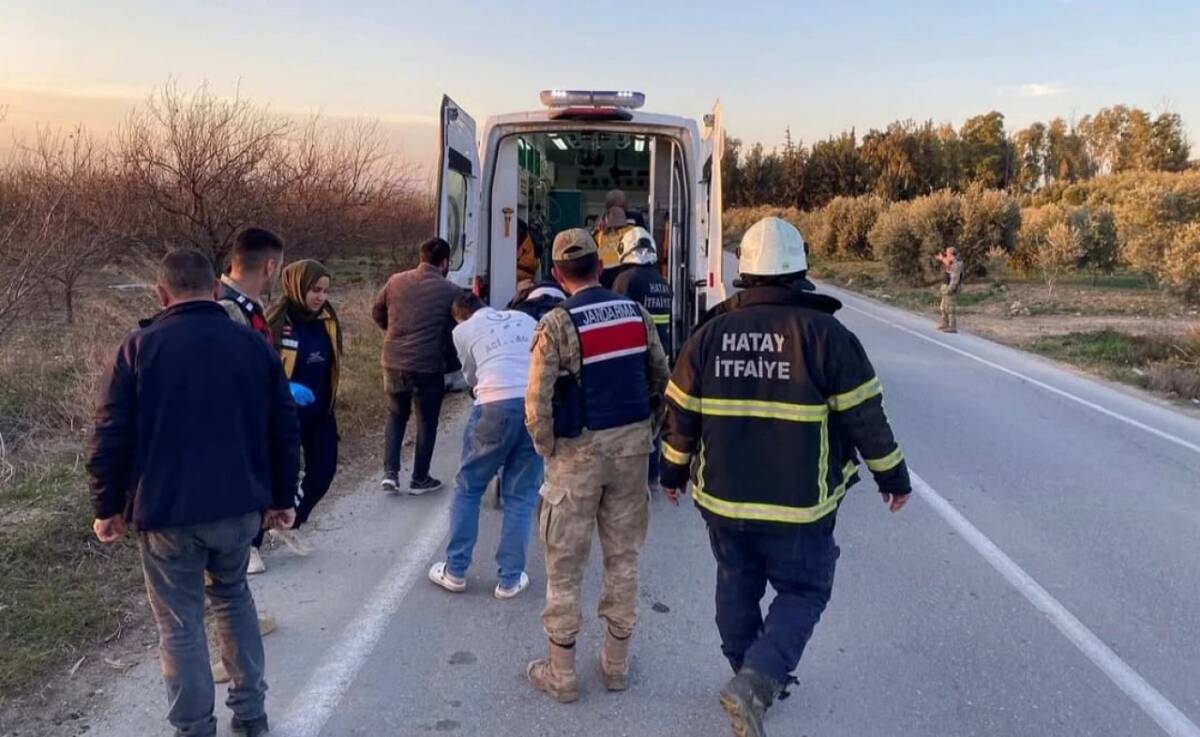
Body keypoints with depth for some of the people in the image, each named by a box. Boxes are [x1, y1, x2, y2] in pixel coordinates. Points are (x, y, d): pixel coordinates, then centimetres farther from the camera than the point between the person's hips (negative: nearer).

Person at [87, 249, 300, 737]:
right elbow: (285, 431, 4)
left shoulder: (139, 348, -7)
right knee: (233, 596, 24)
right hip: (240, 506, 3)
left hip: (166, 512, -3)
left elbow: (110, 437, -6)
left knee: (180, 624, 10)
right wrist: (282, 497, 15)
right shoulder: (255, 345, 1)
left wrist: (108, 507, 6)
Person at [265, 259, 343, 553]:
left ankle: (290, 524, 33)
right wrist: (286, 390, -29)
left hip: (320, 412, 6)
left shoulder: (327, 319, 3)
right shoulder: (277, 320, -17)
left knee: (323, 472, 10)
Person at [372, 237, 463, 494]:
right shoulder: (451, 292, -9)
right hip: (428, 366, -4)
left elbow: (377, 312, 14)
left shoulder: (396, 281, 2)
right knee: (427, 422, 12)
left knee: (396, 416, 22)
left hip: (393, 362, 4)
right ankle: (420, 479, 20)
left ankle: (390, 472, 14)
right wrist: (445, 350, 19)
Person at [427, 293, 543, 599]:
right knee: (521, 496, 11)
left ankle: (455, 571, 22)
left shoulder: (463, 330, 17)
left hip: (497, 404, -2)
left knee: (468, 487, 15)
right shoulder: (525, 319, 25)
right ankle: (510, 579, 14)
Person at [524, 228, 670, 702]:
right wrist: (645, 432, 14)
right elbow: (661, 379, 5)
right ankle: (616, 663, 28)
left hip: (579, 452, -4)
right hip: (632, 449, 4)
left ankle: (561, 673, 19)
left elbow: (538, 401, -18)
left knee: (564, 563, 9)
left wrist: (547, 449, -2)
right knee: (624, 555, 15)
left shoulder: (557, 324, -14)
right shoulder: (636, 313, 0)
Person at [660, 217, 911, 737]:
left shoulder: (710, 333, -2)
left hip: (723, 498, 4)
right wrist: (893, 477, 6)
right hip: (798, 504, -3)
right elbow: (865, 417, -8)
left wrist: (674, 472, 19)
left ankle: (753, 680, 35)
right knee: (804, 592, 12)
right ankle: (756, 682, -4)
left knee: (737, 588, 20)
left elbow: (680, 415, 4)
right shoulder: (825, 334, -13)